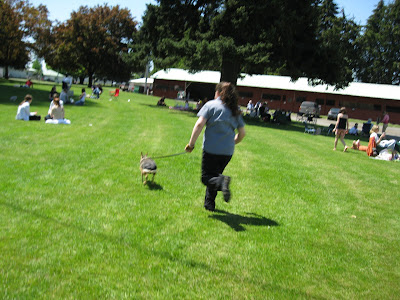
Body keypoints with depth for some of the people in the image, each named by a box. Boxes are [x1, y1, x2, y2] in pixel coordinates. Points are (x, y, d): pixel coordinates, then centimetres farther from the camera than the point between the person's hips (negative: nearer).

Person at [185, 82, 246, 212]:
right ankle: (209, 204, 20)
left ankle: (221, 181, -27)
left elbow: (199, 124, -12)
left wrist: (191, 144, -7)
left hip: (211, 149, -5)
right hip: (228, 152, 5)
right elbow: (242, 133, 14)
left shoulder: (211, 105, -1)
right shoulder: (235, 111, 12)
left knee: (206, 177, 3)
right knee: (214, 174, 20)